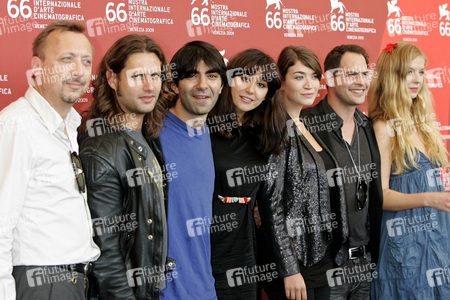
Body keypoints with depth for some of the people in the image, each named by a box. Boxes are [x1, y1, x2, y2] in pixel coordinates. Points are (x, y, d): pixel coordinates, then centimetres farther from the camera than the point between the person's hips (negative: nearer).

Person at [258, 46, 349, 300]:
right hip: (295, 261, -8)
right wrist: (290, 270, -18)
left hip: (324, 257, 8)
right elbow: (271, 206, -17)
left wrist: (336, 252, 14)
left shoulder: (306, 127, 11)